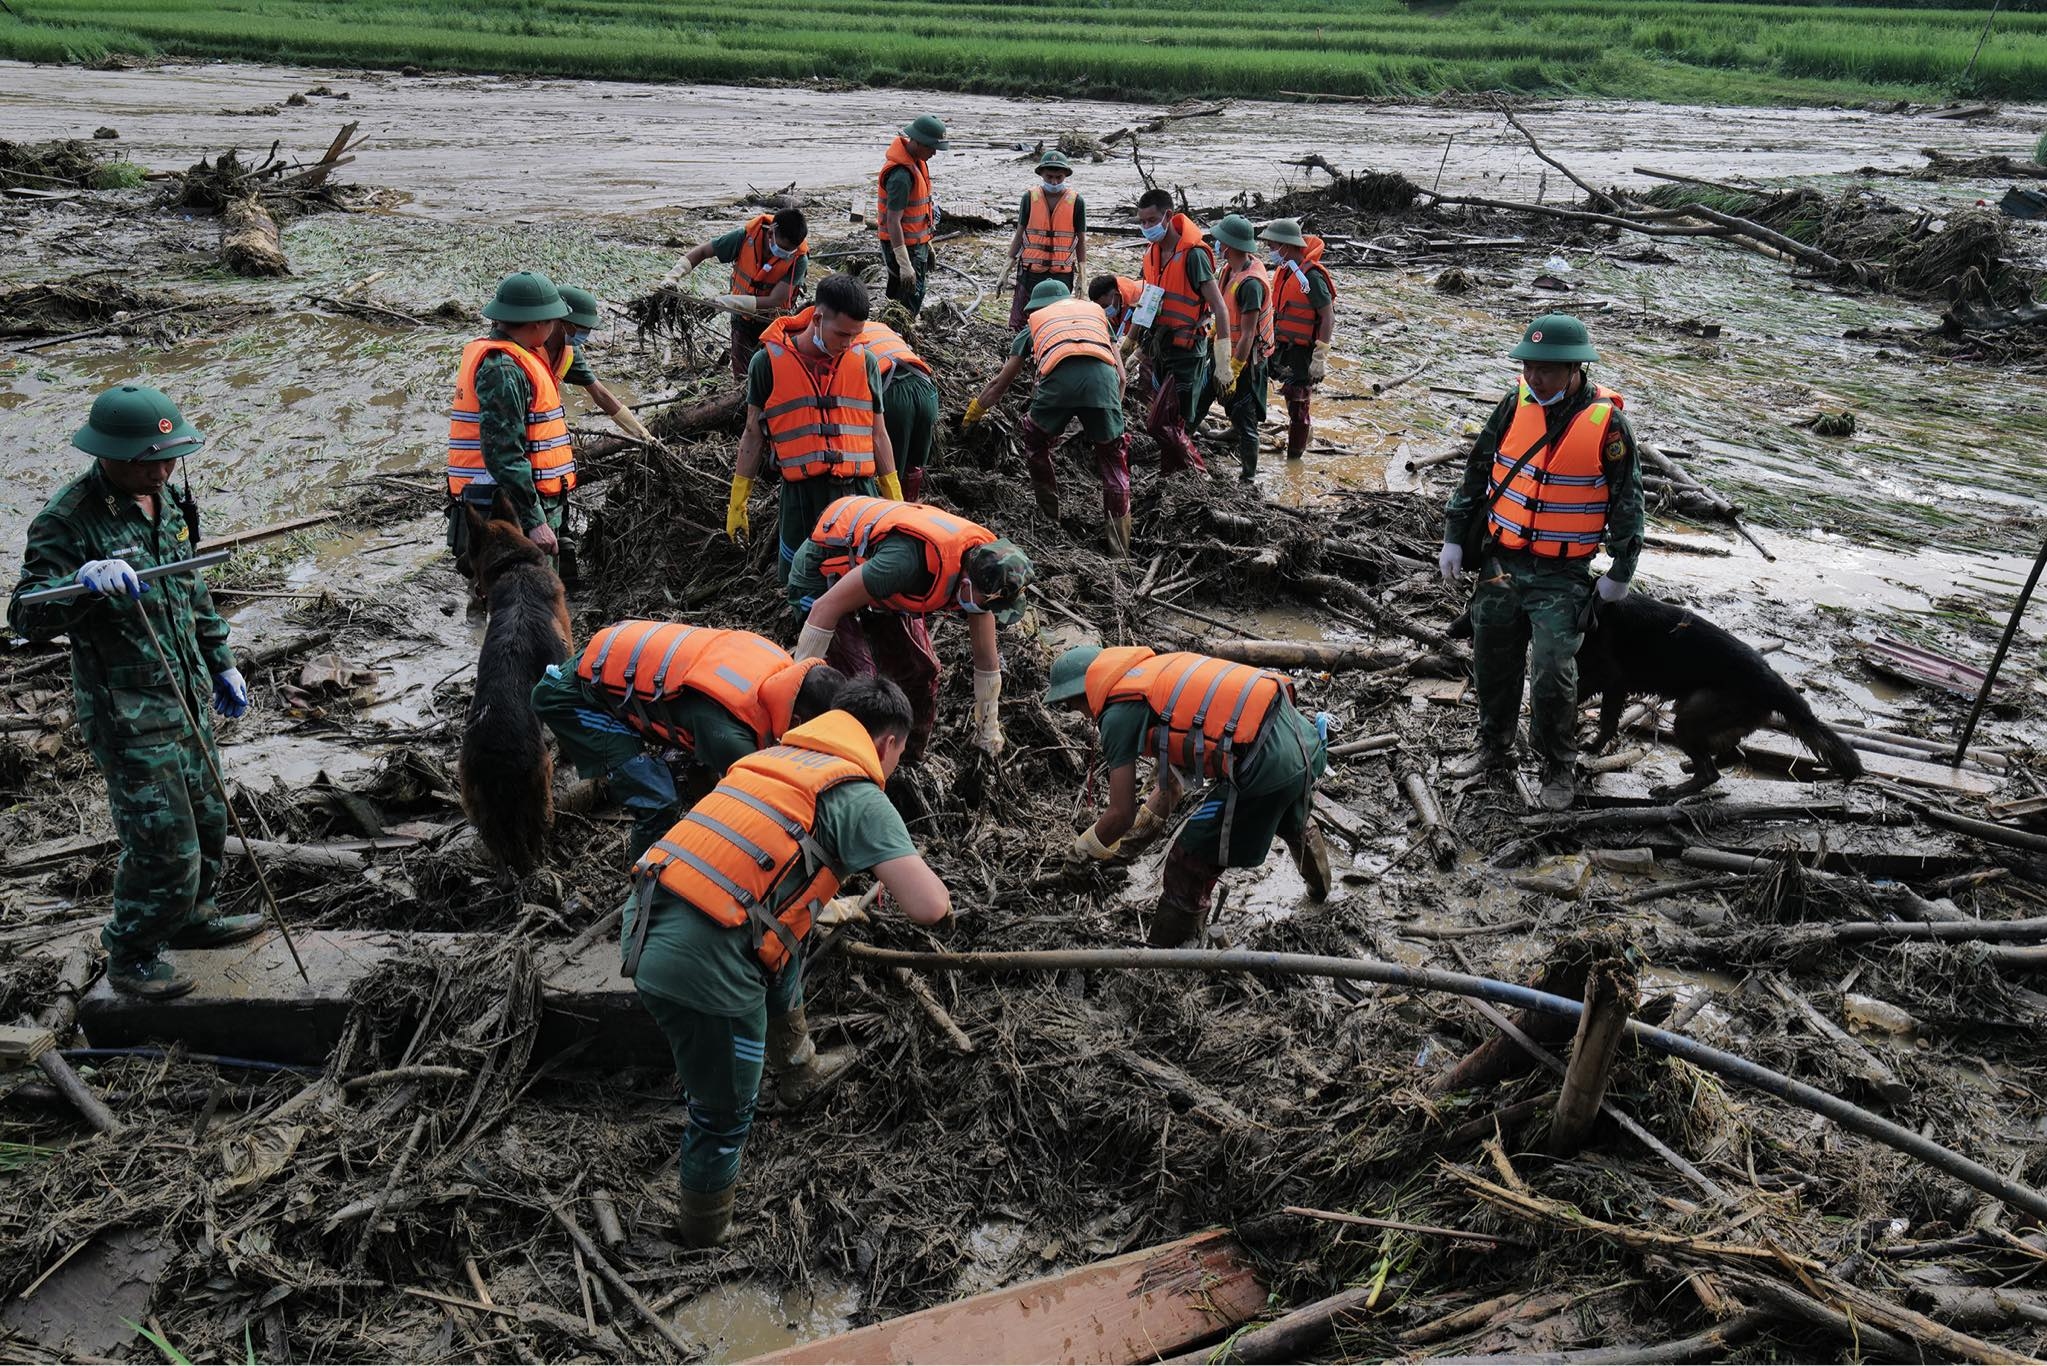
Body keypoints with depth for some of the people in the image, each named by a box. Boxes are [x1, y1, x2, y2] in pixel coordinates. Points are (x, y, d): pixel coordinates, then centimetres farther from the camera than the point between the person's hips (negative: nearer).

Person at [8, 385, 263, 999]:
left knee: (207, 822, 20)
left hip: (188, 697, 8)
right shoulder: (68, 519, -18)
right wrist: (82, 582, -41)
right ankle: (130, 957, 18)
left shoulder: (161, 501, 6)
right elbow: (26, 616, -22)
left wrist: (221, 666, 22)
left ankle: (192, 918, 42)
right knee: (163, 844, -3)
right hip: (127, 713, -8)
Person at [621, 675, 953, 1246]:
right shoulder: (858, 796, -4)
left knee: (781, 951, 34)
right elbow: (930, 906, -10)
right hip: (698, 964, -8)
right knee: (724, 1115, 12)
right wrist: (904, 876, 12)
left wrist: (819, 904, 46)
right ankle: (706, 1236, 33)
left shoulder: (777, 754, 18)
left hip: (645, 921, 8)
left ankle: (798, 1069, 53)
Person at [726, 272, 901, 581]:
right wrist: (737, 504, 8)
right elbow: (754, 434, 7)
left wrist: (895, 501, 14)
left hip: (861, 491, 2)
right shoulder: (768, 362, -1)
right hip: (802, 497, -2)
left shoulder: (865, 362, 5)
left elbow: (878, 434, 12)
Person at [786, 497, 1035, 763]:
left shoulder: (982, 559, -18)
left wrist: (988, 733, 6)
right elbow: (826, 607, -32)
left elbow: (987, 660, -3)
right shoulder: (912, 561, -43)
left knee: (923, 671, 3)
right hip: (823, 572, -7)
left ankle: (911, 763, 20)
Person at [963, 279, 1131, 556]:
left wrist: (974, 411, 58)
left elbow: (1000, 383, 42)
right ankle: (1121, 552, 17)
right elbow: (1121, 375, 26)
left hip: (1060, 377, -1)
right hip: (1103, 376, 1)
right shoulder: (1096, 311, 37)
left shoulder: (1035, 322, 35)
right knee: (1113, 461, 16)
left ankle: (1049, 510, 37)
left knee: (1036, 441, 30)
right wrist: (1111, 413, 35)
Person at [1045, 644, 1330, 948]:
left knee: (1190, 865, 10)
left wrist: (1079, 852, 17)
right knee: (1293, 820, 40)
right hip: (1304, 738, 9)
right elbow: (1173, 768, 31)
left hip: (1266, 764, -9)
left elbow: (1121, 815, -1)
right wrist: (1145, 825, 38)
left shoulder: (1118, 714, -4)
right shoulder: (1156, 668, 20)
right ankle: (1319, 886, 68)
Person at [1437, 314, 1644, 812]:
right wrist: (1454, 537, 7)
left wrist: (1620, 571, -3)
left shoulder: (1606, 422, -12)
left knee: (1552, 674, -7)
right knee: (1493, 663, 14)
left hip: (1562, 577, -4)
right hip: (1501, 563, 4)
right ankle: (1493, 749, 34)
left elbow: (1627, 500, -3)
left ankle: (1560, 769, 13)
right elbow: (1477, 473, 8)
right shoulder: (1515, 407, -2)